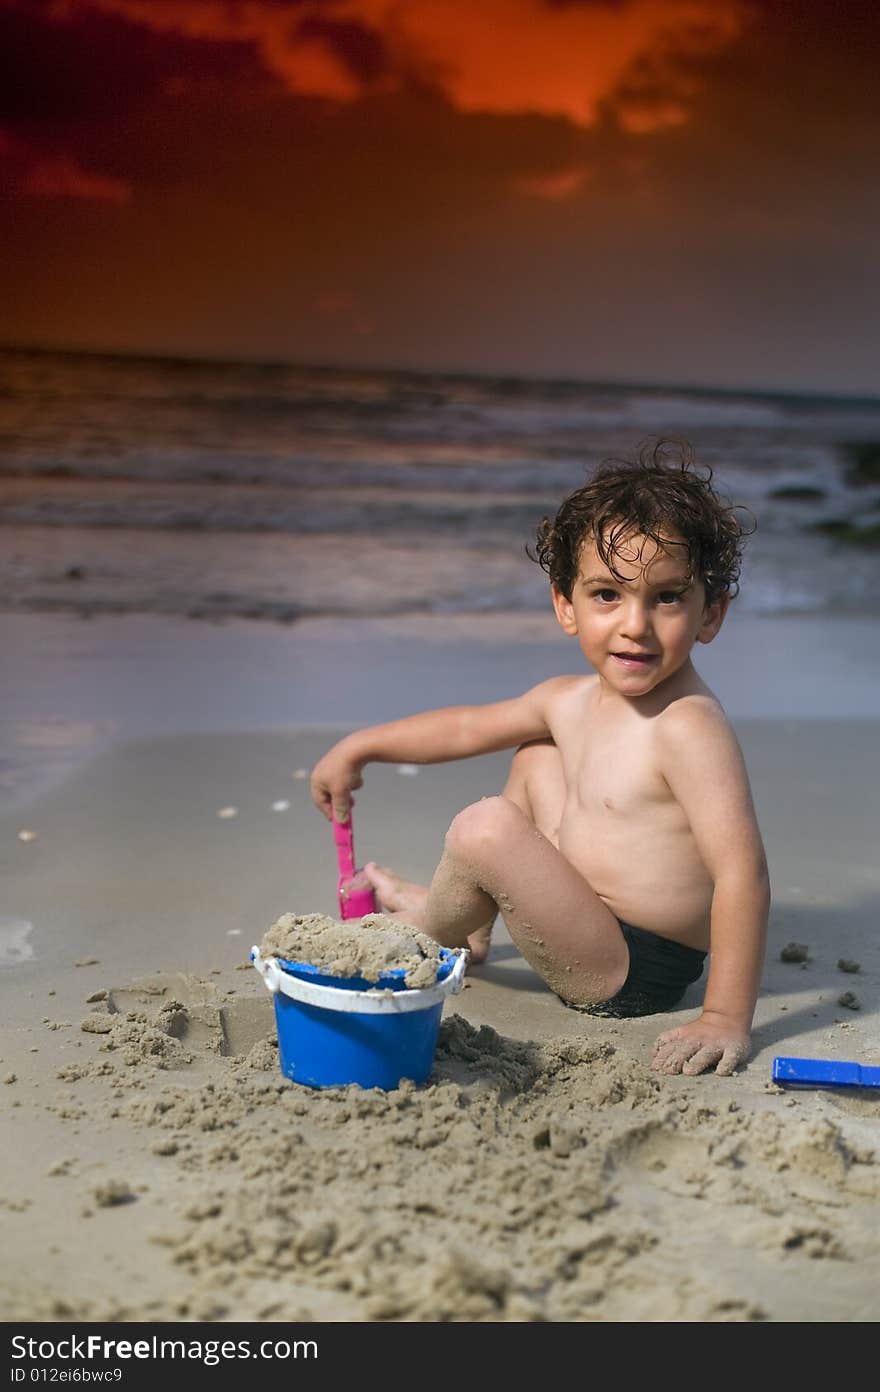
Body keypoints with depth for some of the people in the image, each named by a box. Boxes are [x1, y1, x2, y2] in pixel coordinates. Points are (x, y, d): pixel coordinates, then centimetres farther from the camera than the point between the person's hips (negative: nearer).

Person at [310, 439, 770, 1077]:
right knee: (537, 758, 20)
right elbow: (468, 725, 17)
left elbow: (742, 873, -32)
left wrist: (727, 1019, -33)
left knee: (487, 826, -24)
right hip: (599, 924, 9)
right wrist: (361, 746, 22)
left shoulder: (688, 727, -27)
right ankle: (473, 924, 25)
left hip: (633, 975, -9)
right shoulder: (571, 701, 0)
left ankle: (432, 925, 10)